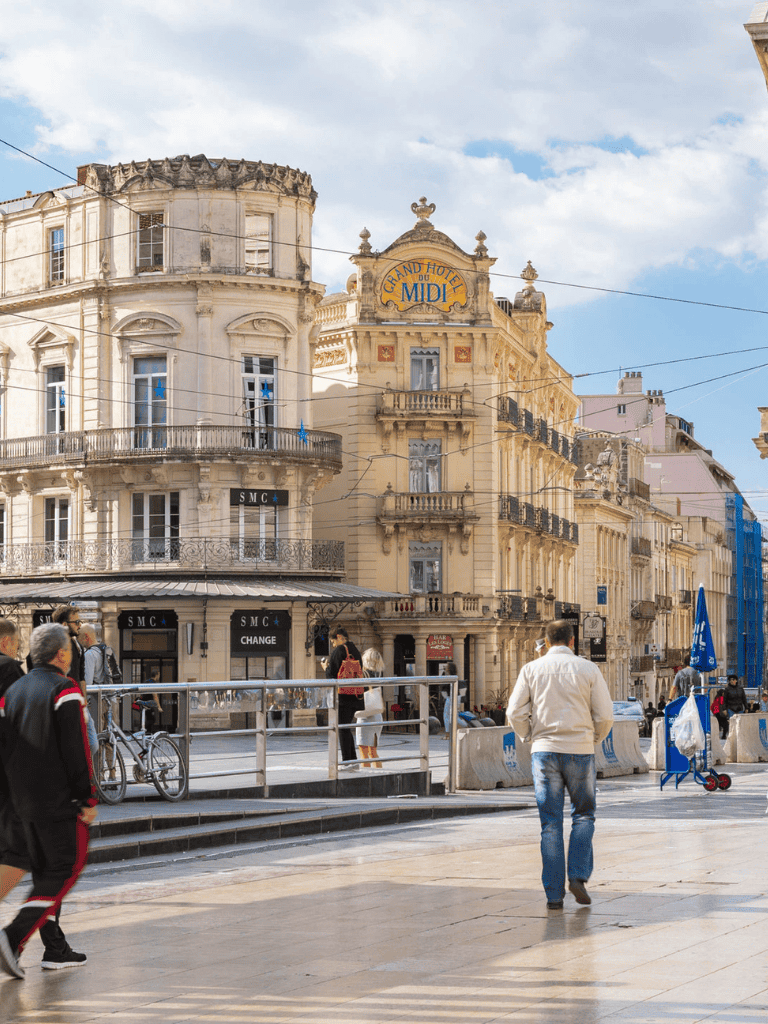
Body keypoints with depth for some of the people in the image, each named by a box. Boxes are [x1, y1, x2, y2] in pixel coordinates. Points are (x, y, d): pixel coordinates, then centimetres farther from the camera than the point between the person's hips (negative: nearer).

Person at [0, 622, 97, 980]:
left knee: (45, 871, 15)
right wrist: (88, 799, -11)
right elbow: (76, 751, -16)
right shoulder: (65, 691, -12)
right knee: (67, 869, -2)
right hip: (59, 801, -8)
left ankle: (56, 950, 16)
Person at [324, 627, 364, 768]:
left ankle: (346, 761, -4)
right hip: (355, 695, 8)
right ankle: (353, 760, 14)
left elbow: (331, 673, -11)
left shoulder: (339, 650, -9)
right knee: (346, 728, 15)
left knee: (342, 728, -3)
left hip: (342, 694, -8)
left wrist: (326, 667, 12)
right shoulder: (355, 651, 14)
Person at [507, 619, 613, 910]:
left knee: (550, 824, 5)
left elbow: (515, 713, -1)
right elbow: (605, 716, -1)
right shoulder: (588, 669, 1)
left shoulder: (532, 669, 3)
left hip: (544, 751, 1)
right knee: (583, 815, 17)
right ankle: (578, 875, -1)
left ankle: (554, 894, 4)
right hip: (580, 750, -1)